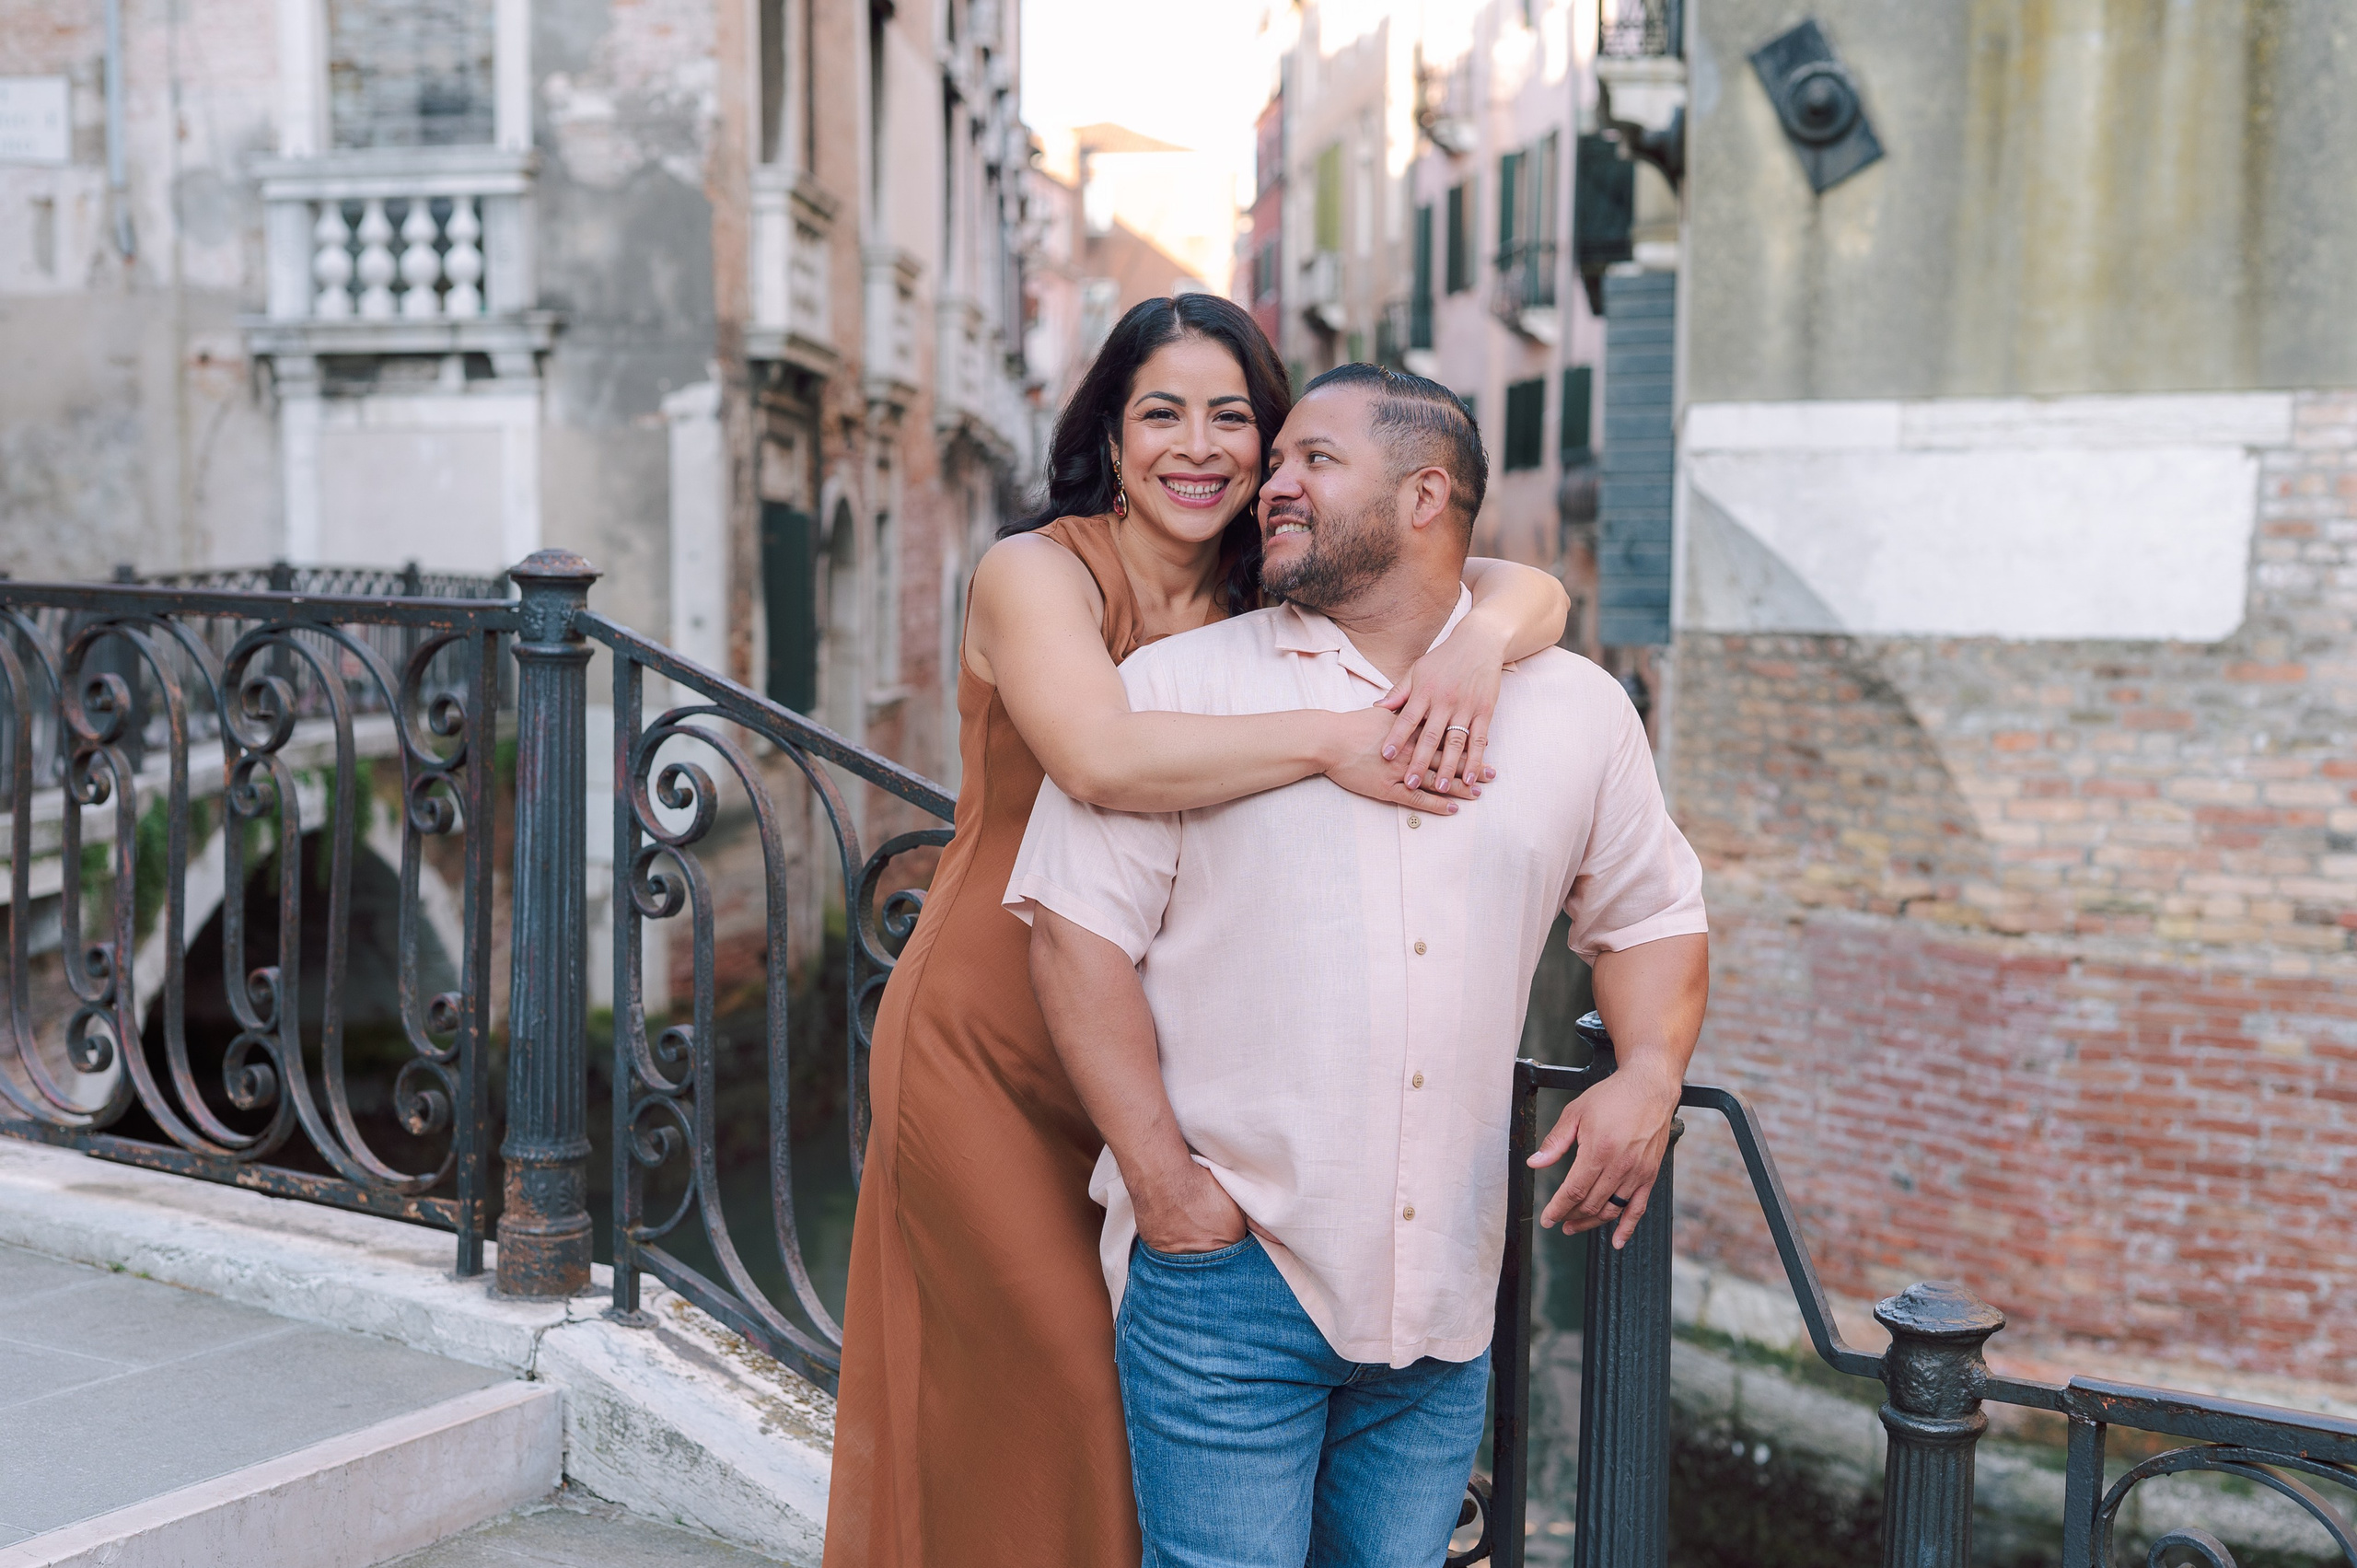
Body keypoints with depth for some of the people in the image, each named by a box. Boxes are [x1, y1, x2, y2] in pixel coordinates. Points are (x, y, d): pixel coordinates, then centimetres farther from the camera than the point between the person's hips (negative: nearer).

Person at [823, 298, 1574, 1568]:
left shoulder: (1277, 596, 3)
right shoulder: (1035, 574, -12)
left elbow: (1530, 592, -3)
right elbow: (1103, 758, -32)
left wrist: (1478, 643, -26)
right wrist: (1332, 741, -30)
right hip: (990, 1058, -4)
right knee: (1053, 1412, -3)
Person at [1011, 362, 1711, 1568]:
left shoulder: (1578, 710, 9)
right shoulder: (1177, 687, -1)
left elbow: (1652, 916, 18)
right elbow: (1079, 927, -6)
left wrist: (1650, 1073, -2)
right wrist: (1160, 1178, -13)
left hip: (1445, 1290, 3)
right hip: (1227, 1265, -3)